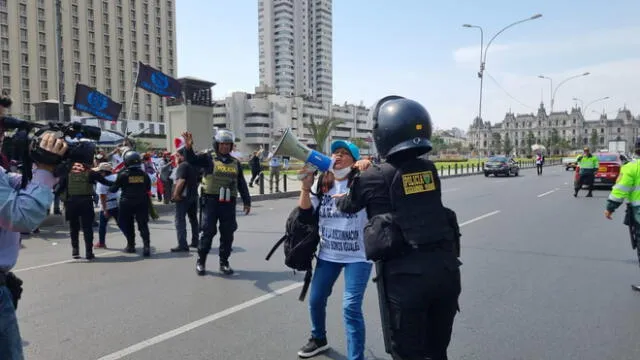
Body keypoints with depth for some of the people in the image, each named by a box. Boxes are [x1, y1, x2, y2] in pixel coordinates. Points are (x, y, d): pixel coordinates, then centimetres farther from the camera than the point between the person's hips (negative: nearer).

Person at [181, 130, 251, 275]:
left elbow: (242, 184, 16)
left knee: (227, 234, 6)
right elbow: (193, 160, -14)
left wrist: (247, 201, 14)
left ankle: (224, 262, 19)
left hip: (229, 203, 3)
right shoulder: (208, 158, 3)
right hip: (211, 201, -3)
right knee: (208, 232, -1)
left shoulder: (235, 163, 13)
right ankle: (201, 261, 16)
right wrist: (188, 147, -33)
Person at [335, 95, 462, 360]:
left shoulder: (374, 177, -8)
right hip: (445, 267, 5)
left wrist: (339, 199, 32)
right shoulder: (429, 169, 4)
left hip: (405, 274, -5)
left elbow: (349, 205, 9)